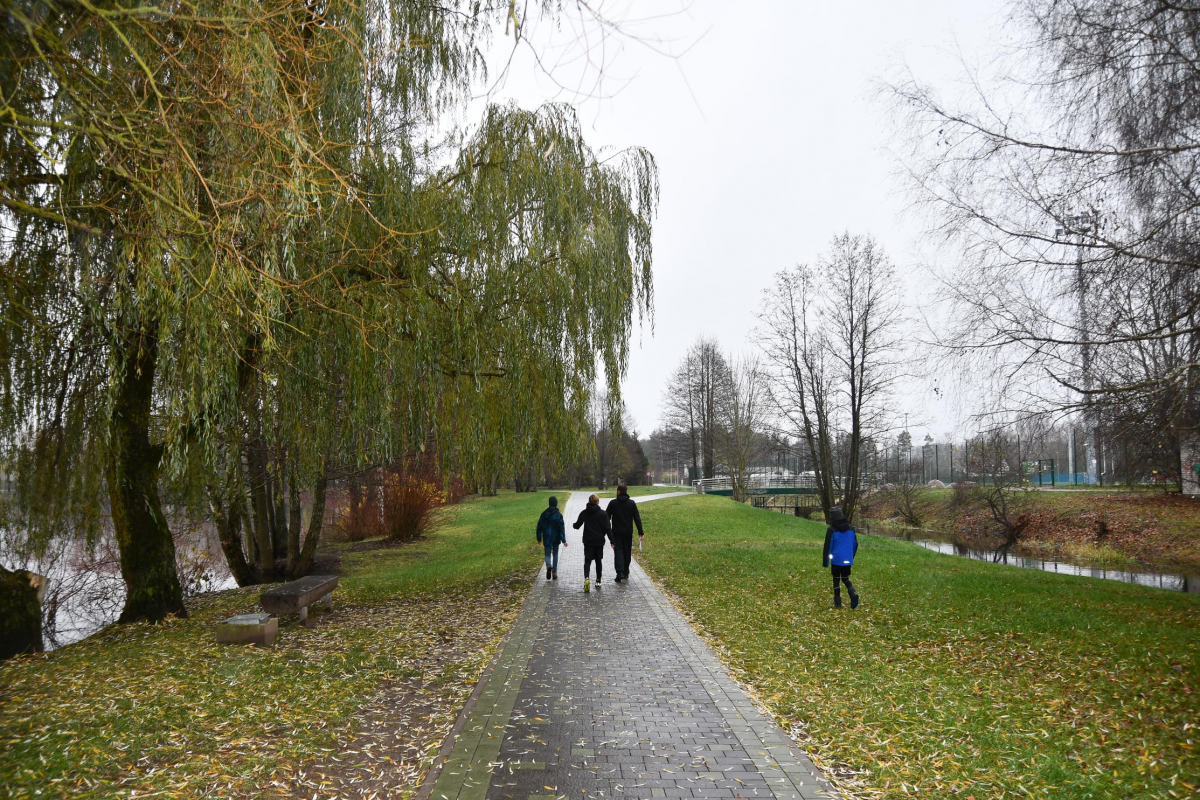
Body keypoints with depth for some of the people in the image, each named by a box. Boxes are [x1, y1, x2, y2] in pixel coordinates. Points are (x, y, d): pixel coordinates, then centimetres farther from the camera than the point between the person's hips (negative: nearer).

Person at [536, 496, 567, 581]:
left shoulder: (544, 514, -3)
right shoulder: (558, 515, -10)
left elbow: (539, 527, 1)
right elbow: (562, 528, -12)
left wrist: (539, 538, 11)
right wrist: (563, 540, -9)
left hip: (546, 539, 1)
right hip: (556, 538, -1)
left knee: (547, 554, 11)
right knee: (555, 555, 14)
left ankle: (548, 565, -20)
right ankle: (554, 573, 17)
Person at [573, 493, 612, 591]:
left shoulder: (584, 513, -2)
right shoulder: (602, 514, -7)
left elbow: (577, 526, 7)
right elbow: (608, 528, -10)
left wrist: (573, 525, 30)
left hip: (587, 541, 0)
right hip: (599, 541, 0)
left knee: (587, 561, 1)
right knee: (598, 560, 16)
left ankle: (587, 578, -23)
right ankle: (598, 581, 21)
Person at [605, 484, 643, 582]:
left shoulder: (613, 503, -3)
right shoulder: (631, 503, 1)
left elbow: (607, 518, -1)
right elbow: (637, 518, -1)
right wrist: (641, 532, 1)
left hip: (616, 532, -2)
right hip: (628, 532, 2)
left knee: (618, 551, -2)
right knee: (627, 551, 13)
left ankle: (620, 571, -20)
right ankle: (626, 572, 19)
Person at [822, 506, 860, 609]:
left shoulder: (831, 530, -11)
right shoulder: (850, 528, 4)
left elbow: (827, 546, -9)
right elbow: (855, 544, 12)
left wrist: (825, 562, -2)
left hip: (836, 560, -4)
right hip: (848, 560, 4)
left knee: (836, 580, 9)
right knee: (845, 579, 16)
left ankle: (837, 603, 10)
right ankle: (853, 594, -11)